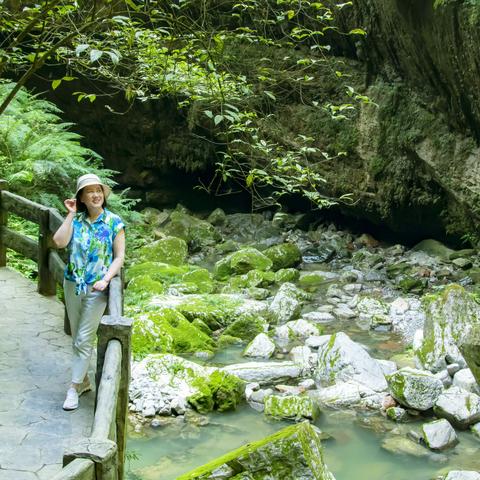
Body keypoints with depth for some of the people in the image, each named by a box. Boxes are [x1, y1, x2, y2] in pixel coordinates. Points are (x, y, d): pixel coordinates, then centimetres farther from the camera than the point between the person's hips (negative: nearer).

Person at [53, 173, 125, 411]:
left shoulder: (114, 222, -5)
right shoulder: (76, 220, 1)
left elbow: (119, 256, -4)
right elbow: (59, 242, -15)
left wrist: (105, 280, -16)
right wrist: (71, 214, -11)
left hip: (96, 288, -4)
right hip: (72, 285, 4)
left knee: (84, 339, -4)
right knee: (77, 338, 14)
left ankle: (74, 388, 3)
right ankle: (84, 381, 28)